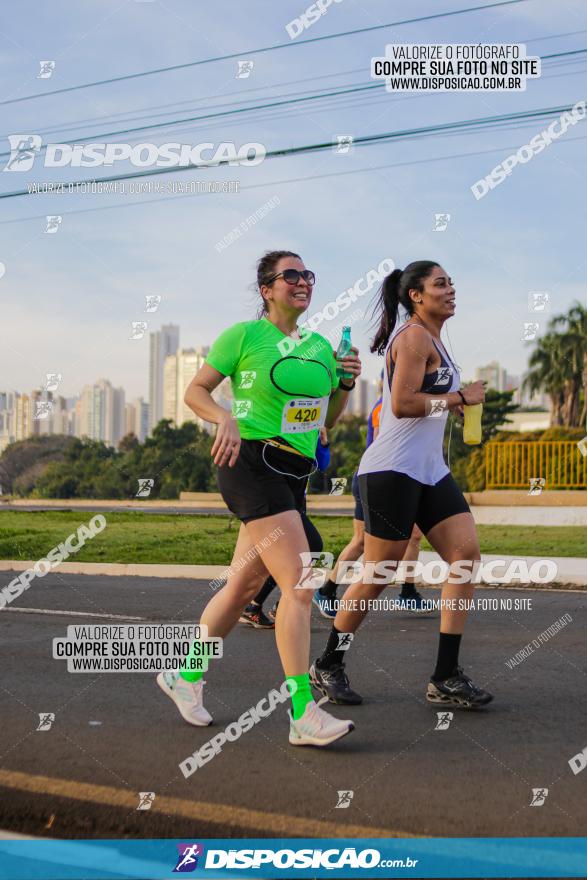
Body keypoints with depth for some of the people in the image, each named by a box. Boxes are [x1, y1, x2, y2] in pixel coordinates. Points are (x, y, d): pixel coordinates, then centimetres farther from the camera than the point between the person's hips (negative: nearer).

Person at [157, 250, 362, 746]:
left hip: (293, 475, 8)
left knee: (244, 585, 13)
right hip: (251, 464, -8)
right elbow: (195, 391, 0)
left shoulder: (321, 346, 14)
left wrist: (347, 384, 2)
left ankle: (185, 676, 32)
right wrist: (227, 419, -18)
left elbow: (327, 421, 20)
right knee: (300, 582, -18)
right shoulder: (244, 335, -4)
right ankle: (303, 715, -17)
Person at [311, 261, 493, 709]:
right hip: (393, 469, -9)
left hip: (429, 470, 10)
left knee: (467, 552, -4)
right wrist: (460, 397, -14)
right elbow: (401, 404, -20)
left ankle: (446, 678, -3)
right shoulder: (414, 336, -10)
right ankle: (328, 666, 14)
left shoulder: (430, 339, 20)